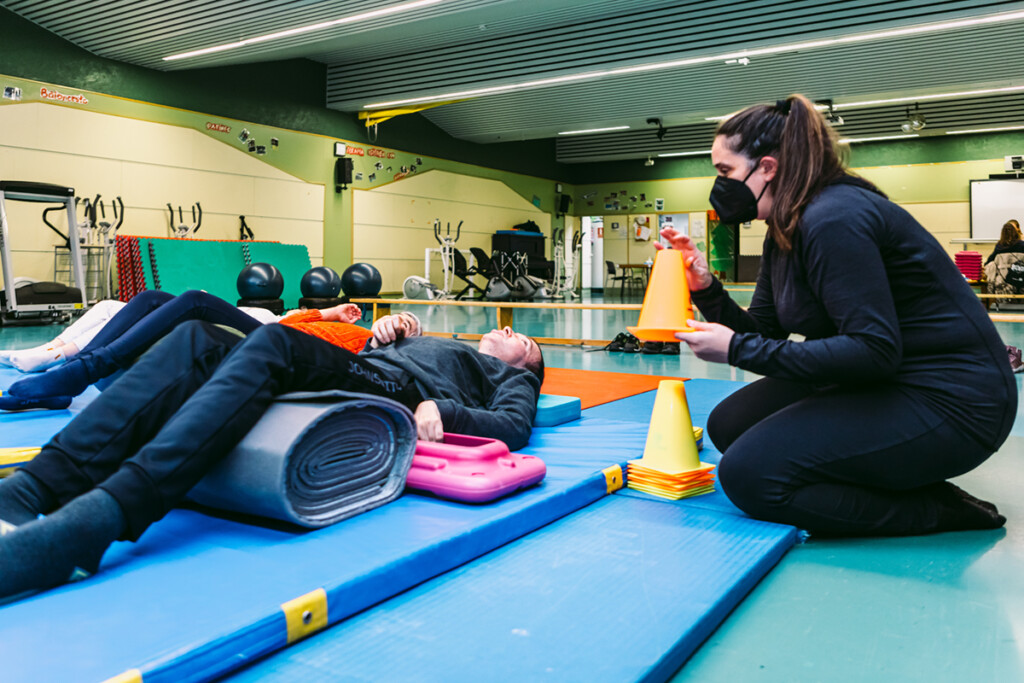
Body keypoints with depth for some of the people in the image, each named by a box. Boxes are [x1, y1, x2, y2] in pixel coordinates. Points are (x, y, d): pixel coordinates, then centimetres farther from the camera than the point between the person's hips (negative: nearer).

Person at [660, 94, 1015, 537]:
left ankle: (936, 509, -6)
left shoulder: (833, 219, -21)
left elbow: (874, 352, -27)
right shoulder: (784, 232, 10)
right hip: (883, 384, 10)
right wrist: (706, 288, -6)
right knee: (728, 424, 8)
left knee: (747, 473, -18)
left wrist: (737, 349, -25)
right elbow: (762, 333, 10)